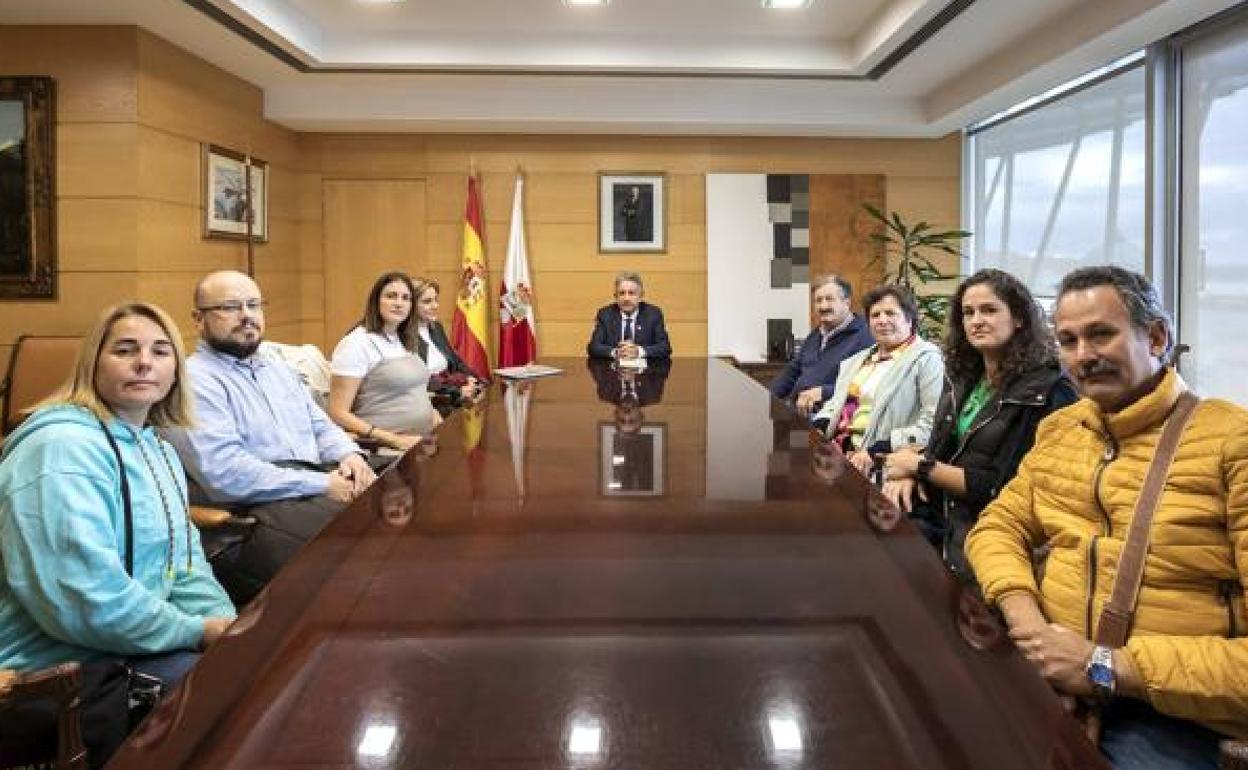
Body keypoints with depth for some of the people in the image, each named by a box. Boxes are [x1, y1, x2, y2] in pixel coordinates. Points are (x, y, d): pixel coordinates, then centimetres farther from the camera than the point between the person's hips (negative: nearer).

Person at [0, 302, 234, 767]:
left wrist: (227, 624, -5)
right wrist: (199, 630, -18)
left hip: (133, 644, 9)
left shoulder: (157, 448, 12)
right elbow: (84, 600, -29)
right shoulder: (62, 448, -20)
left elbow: (183, 557, 13)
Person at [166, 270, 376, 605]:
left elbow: (321, 426, 28)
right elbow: (225, 475, -15)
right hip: (254, 516, -8)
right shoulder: (194, 381, -3)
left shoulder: (279, 370, 25)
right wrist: (323, 485, -16)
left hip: (320, 493, 8)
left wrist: (349, 455, 3)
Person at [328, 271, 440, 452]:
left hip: (423, 443, 7)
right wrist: (394, 440, -18)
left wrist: (436, 419, 5)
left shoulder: (405, 342, 15)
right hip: (384, 451, -7)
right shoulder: (356, 345, -7)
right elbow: (338, 414, -11)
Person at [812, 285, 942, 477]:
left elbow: (933, 424, -11)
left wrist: (875, 452, -18)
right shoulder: (855, 361, 26)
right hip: (836, 454, 7)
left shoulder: (926, 358, 1)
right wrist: (818, 429, 3)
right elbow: (834, 405, 27)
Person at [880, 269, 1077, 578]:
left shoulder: (1048, 392, -11)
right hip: (945, 524, 6)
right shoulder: (962, 377, 10)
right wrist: (908, 473, -6)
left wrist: (921, 467, -9)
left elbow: (1003, 489, -14)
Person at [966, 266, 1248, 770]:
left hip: (1170, 714, -5)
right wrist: (1022, 613, -8)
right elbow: (998, 527, 12)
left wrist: (1107, 667, -18)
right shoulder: (1056, 430, 13)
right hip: (1048, 679, 6)